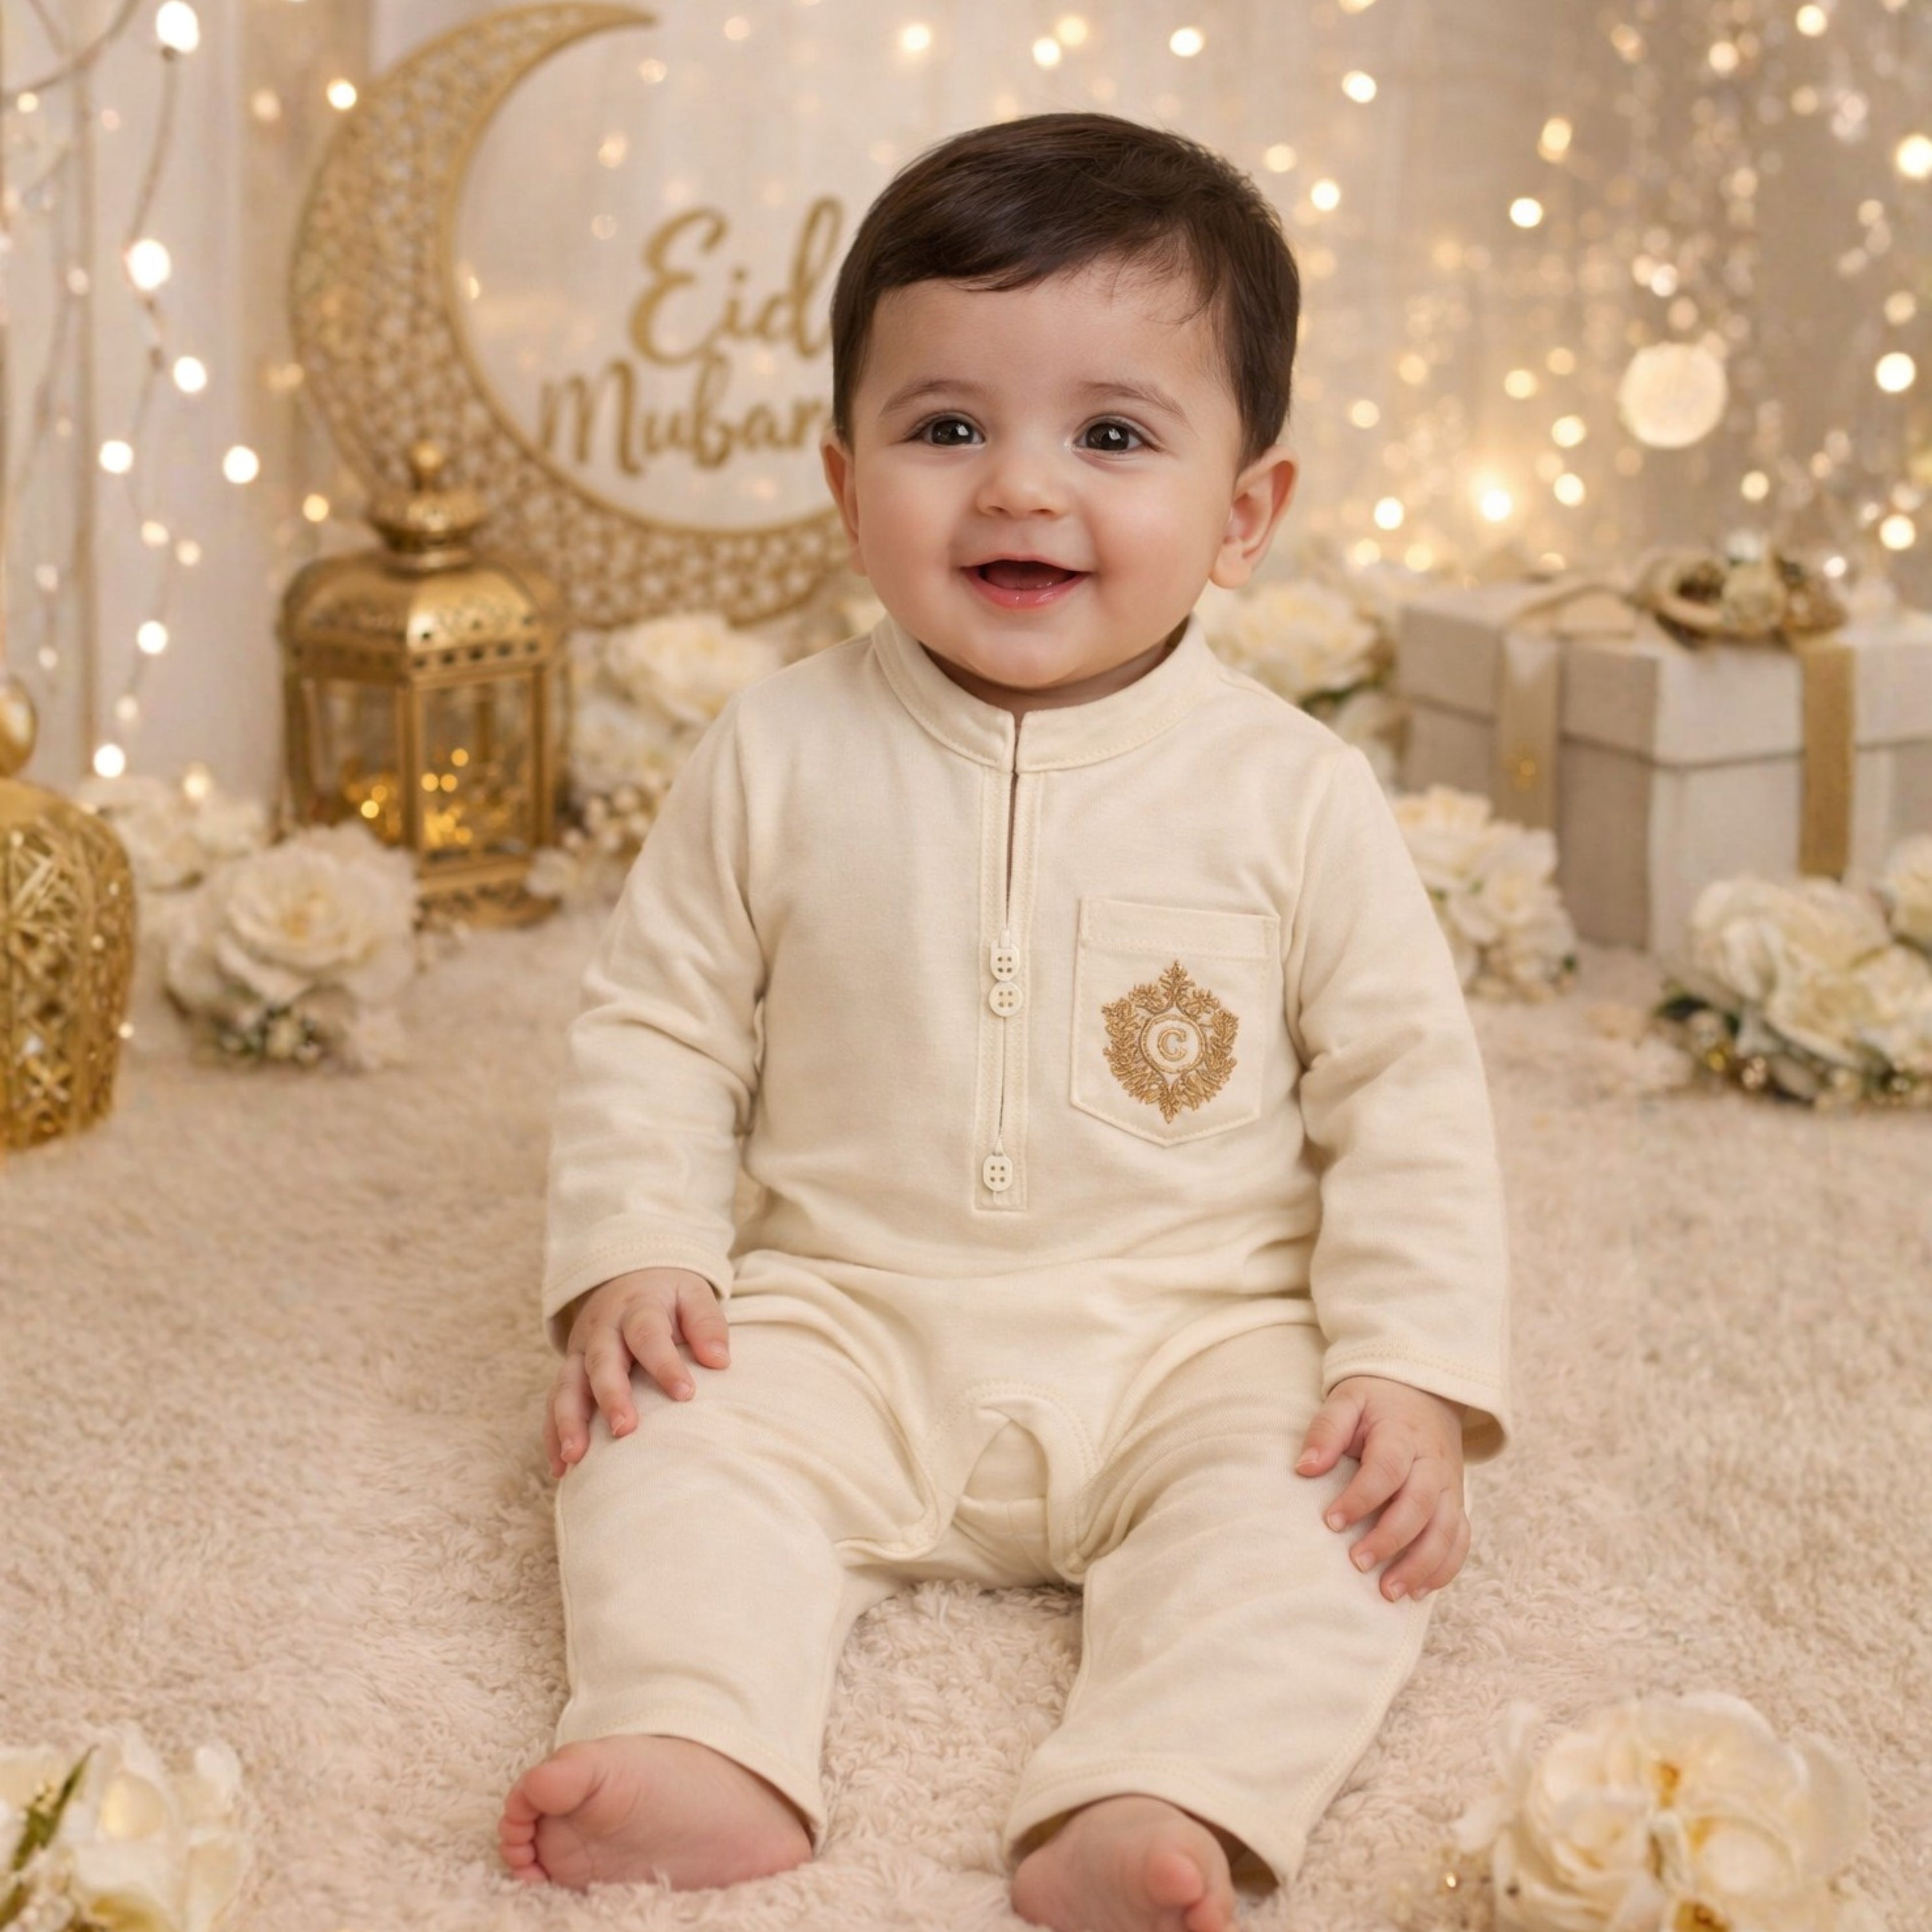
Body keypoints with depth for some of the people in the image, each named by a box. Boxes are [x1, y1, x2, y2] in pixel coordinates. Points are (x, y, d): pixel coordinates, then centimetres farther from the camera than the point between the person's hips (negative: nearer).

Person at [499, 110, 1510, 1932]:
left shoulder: (1291, 791, -4)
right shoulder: (781, 756, -2)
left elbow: (1407, 1086, -2)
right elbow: (655, 1025, 6)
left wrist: (1418, 1368, -11)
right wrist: (634, 1258, -8)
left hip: (1200, 1338, -1)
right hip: (857, 1323, 1)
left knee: (1325, 1508, -26)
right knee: (674, 1443, -22)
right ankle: (700, 1755, -38)